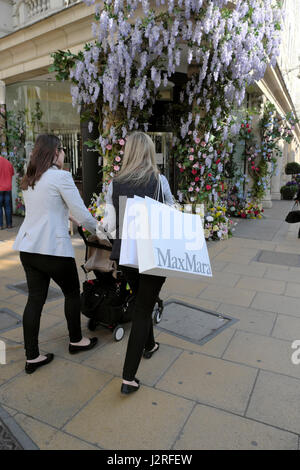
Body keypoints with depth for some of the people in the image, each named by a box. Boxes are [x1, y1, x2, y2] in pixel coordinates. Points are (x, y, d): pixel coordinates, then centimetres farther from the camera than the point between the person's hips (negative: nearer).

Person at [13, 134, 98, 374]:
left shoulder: (29, 180, 13)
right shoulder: (60, 176, -11)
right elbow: (81, 213, -11)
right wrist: (98, 230, 5)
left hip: (28, 246, 7)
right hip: (53, 247, -7)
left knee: (35, 299, 11)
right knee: (72, 292, 14)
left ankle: (32, 357, 19)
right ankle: (76, 340, 31)